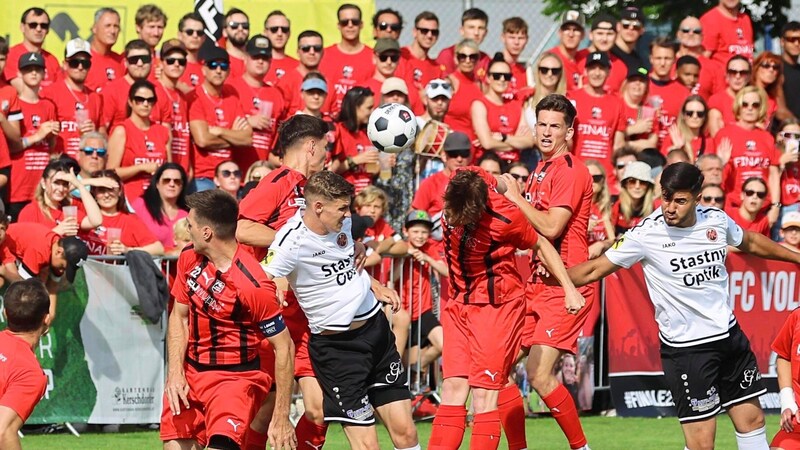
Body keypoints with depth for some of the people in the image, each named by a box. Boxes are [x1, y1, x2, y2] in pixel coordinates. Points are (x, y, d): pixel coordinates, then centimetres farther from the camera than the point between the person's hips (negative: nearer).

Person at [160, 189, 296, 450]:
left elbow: (284, 348, -17)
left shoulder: (253, 285, -23)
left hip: (236, 377, -6)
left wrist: (281, 419, -17)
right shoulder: (189, 259, -2)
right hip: (190, 370, 6)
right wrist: (175, 372, -5)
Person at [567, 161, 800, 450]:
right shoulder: (646, 234, -15)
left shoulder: (717, 220, -2)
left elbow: (751, 242, 20)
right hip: (685, 347, -6)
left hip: (729, 334, 6)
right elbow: (595, 270, -10)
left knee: (752, 420, 10)